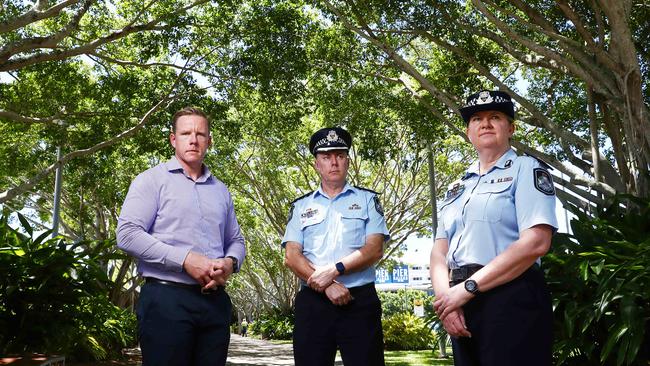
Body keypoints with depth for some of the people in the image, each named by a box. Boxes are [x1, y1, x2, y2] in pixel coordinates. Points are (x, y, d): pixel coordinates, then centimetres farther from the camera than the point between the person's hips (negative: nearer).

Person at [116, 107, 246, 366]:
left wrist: (230, 262, -2)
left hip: (216, 301, 5)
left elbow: (236, 241, 23)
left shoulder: (220, 190, 20)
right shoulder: (152, 180, 2)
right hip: (167, 297, -5)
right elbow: (128, 234, -9)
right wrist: (185, 260, -16)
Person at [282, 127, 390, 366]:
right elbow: (292, 256, 3)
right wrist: (326, 286, -12)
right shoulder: (301, 206, 14)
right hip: (312, 302, 2)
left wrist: (334, 270, -14)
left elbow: (375, 250, -2)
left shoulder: (367, 200, 11)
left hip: (360, 301, -1)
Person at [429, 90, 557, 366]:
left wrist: (468, 287, -15)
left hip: (512, 301, -6)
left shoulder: (526, 169, 0)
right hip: (461, 308, 6)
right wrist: (445, 297, -10)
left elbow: (535, 243, -14)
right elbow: (439, 250, 10)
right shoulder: (458, 187, 18)